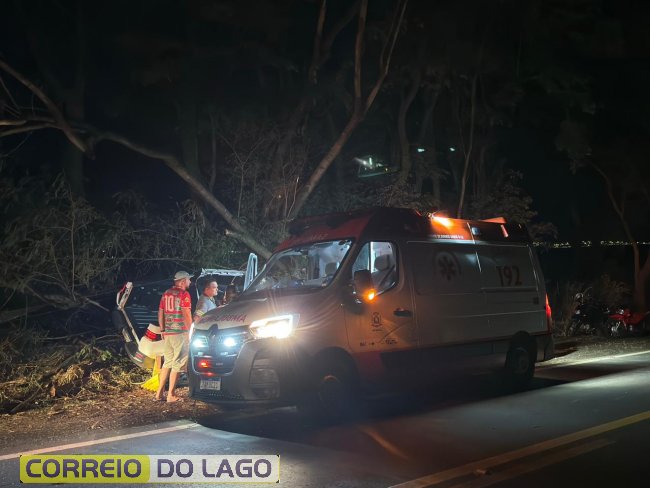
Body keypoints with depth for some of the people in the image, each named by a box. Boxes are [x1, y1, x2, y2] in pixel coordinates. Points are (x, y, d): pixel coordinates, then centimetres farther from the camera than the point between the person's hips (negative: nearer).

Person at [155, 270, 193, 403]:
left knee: (167, 362, 16)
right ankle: (171, 395, -1)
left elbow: (160, 313, 16)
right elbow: (187, 315, -14)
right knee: (177, 364, -1)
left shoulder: (166, 294, 12)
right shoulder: (184, 294, -10)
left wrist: (162, 329, 22)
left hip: (168, 333, 7)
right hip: (180, 332, -7)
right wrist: (190, 330, -7)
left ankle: (159, 393, 17)